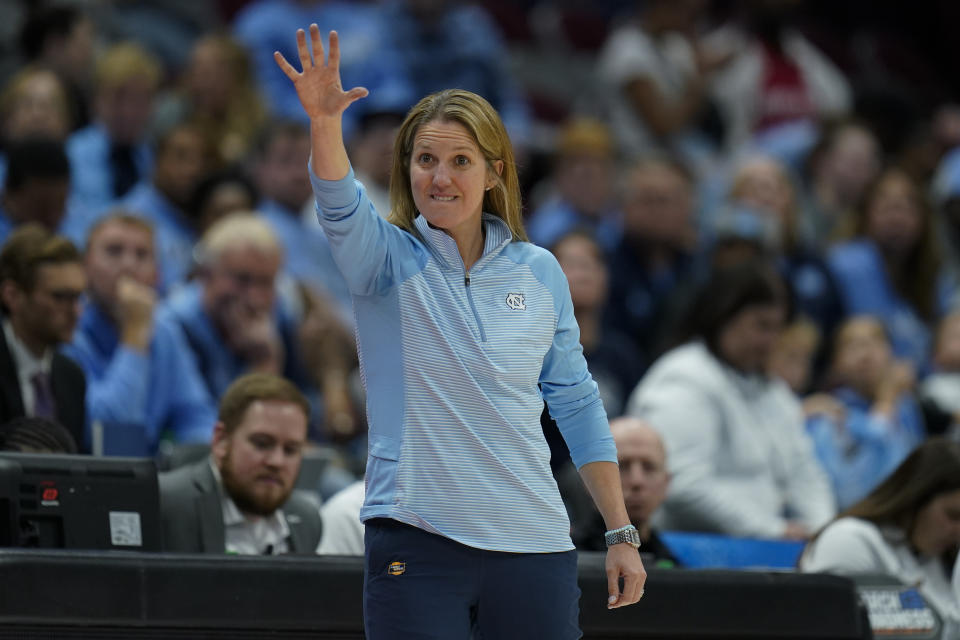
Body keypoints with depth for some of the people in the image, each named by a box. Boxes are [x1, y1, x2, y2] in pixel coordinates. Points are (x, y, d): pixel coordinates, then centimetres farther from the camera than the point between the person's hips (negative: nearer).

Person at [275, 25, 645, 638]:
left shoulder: (539, 272, 8)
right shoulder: (390, 260, 1)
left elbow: (577, 404, 14)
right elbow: (340, 207, -21)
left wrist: (622, 535, 11)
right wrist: (325, 121, -41)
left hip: (533, 543, 2)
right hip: (416, 539, -2)